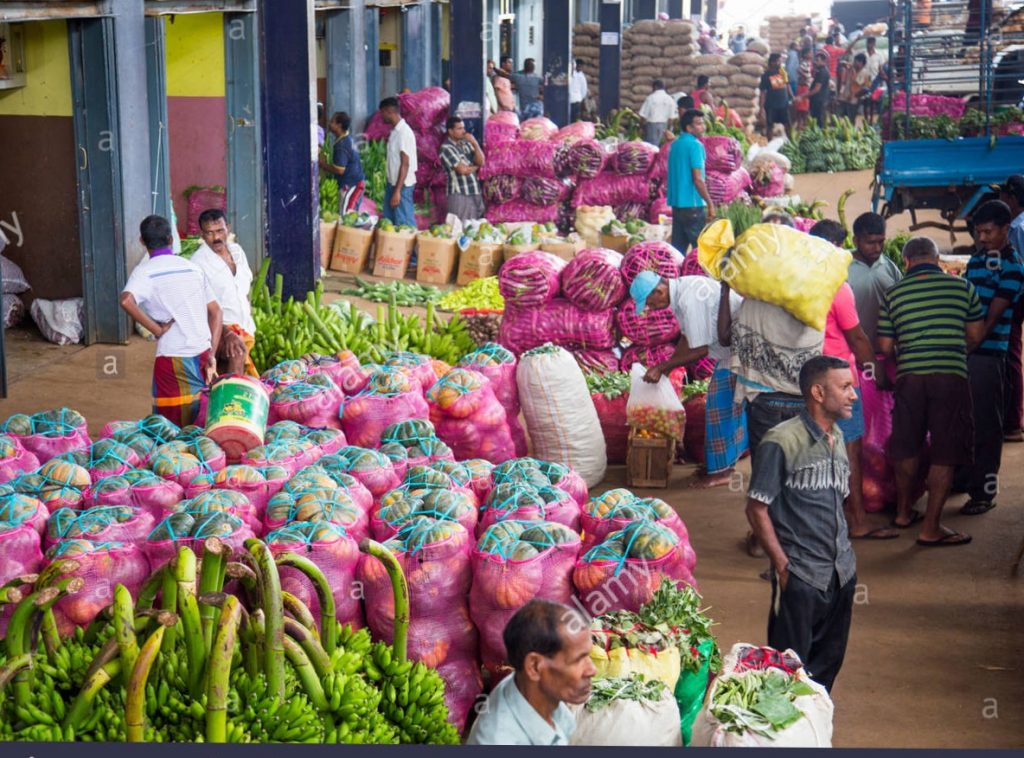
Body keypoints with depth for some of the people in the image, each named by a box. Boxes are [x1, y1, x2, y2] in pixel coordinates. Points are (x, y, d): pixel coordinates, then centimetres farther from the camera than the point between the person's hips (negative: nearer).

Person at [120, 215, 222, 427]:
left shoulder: (145, 271, -3)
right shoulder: (193, 267, 12)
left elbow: (126, 301, -24)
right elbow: (215, 312, 10)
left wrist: (157, 329, -13)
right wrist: (212, 355, 8)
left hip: (172, 357, -5)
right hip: (202, 354, 5)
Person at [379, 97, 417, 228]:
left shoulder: (404, 132, -17)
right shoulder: (394, 131, 10)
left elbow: (405, 164, -20)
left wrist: (397, 191, -21)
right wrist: (389, 184, 16)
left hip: (402, 185, -9)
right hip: (392, 183, 9)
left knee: (405, 224, -5)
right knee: (388, 222, 12)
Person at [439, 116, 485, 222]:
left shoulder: (466, 143, 12)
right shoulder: (446, 148, -9)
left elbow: (481, 162, 3)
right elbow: (463, 170, -15)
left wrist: (475, 143, -7)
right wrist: (476, 166, 4)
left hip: (476, 192, 6)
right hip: (460, 194, -6)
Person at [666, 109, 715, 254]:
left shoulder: (675, 145, 12)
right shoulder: (695, 145, -13)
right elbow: (697, 179, -18)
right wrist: (710, 203, -12)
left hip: (676, 203, 8)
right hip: (693, 204, -8)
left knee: (678, 247, 9)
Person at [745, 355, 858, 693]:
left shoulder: (837, 438, 10)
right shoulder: (781, 442, -14)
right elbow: (757, 509, -12)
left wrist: (845, 555, 14)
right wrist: (782, 565, -13)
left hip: (841, 572, 7)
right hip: (800, 576, -7)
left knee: (828, 663, 15)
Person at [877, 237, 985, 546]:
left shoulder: (893, 294, 4)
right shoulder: (963, 287, 3)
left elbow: (885, 347, 6)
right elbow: (976, 335, 9)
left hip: (909, 377, 2)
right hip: (951, 376, -2)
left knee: (906, 449, 18)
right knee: (944, 455, 2)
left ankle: (903, 512, 33)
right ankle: (931, 528, 1)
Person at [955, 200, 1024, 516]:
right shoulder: (976, 258, 13)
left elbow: (993, 317, -12)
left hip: (987, 354, -7)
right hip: (962, 351, 7)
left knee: (985, 423, 0)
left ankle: (984, 490, 6)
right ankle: (963, 477, 29)